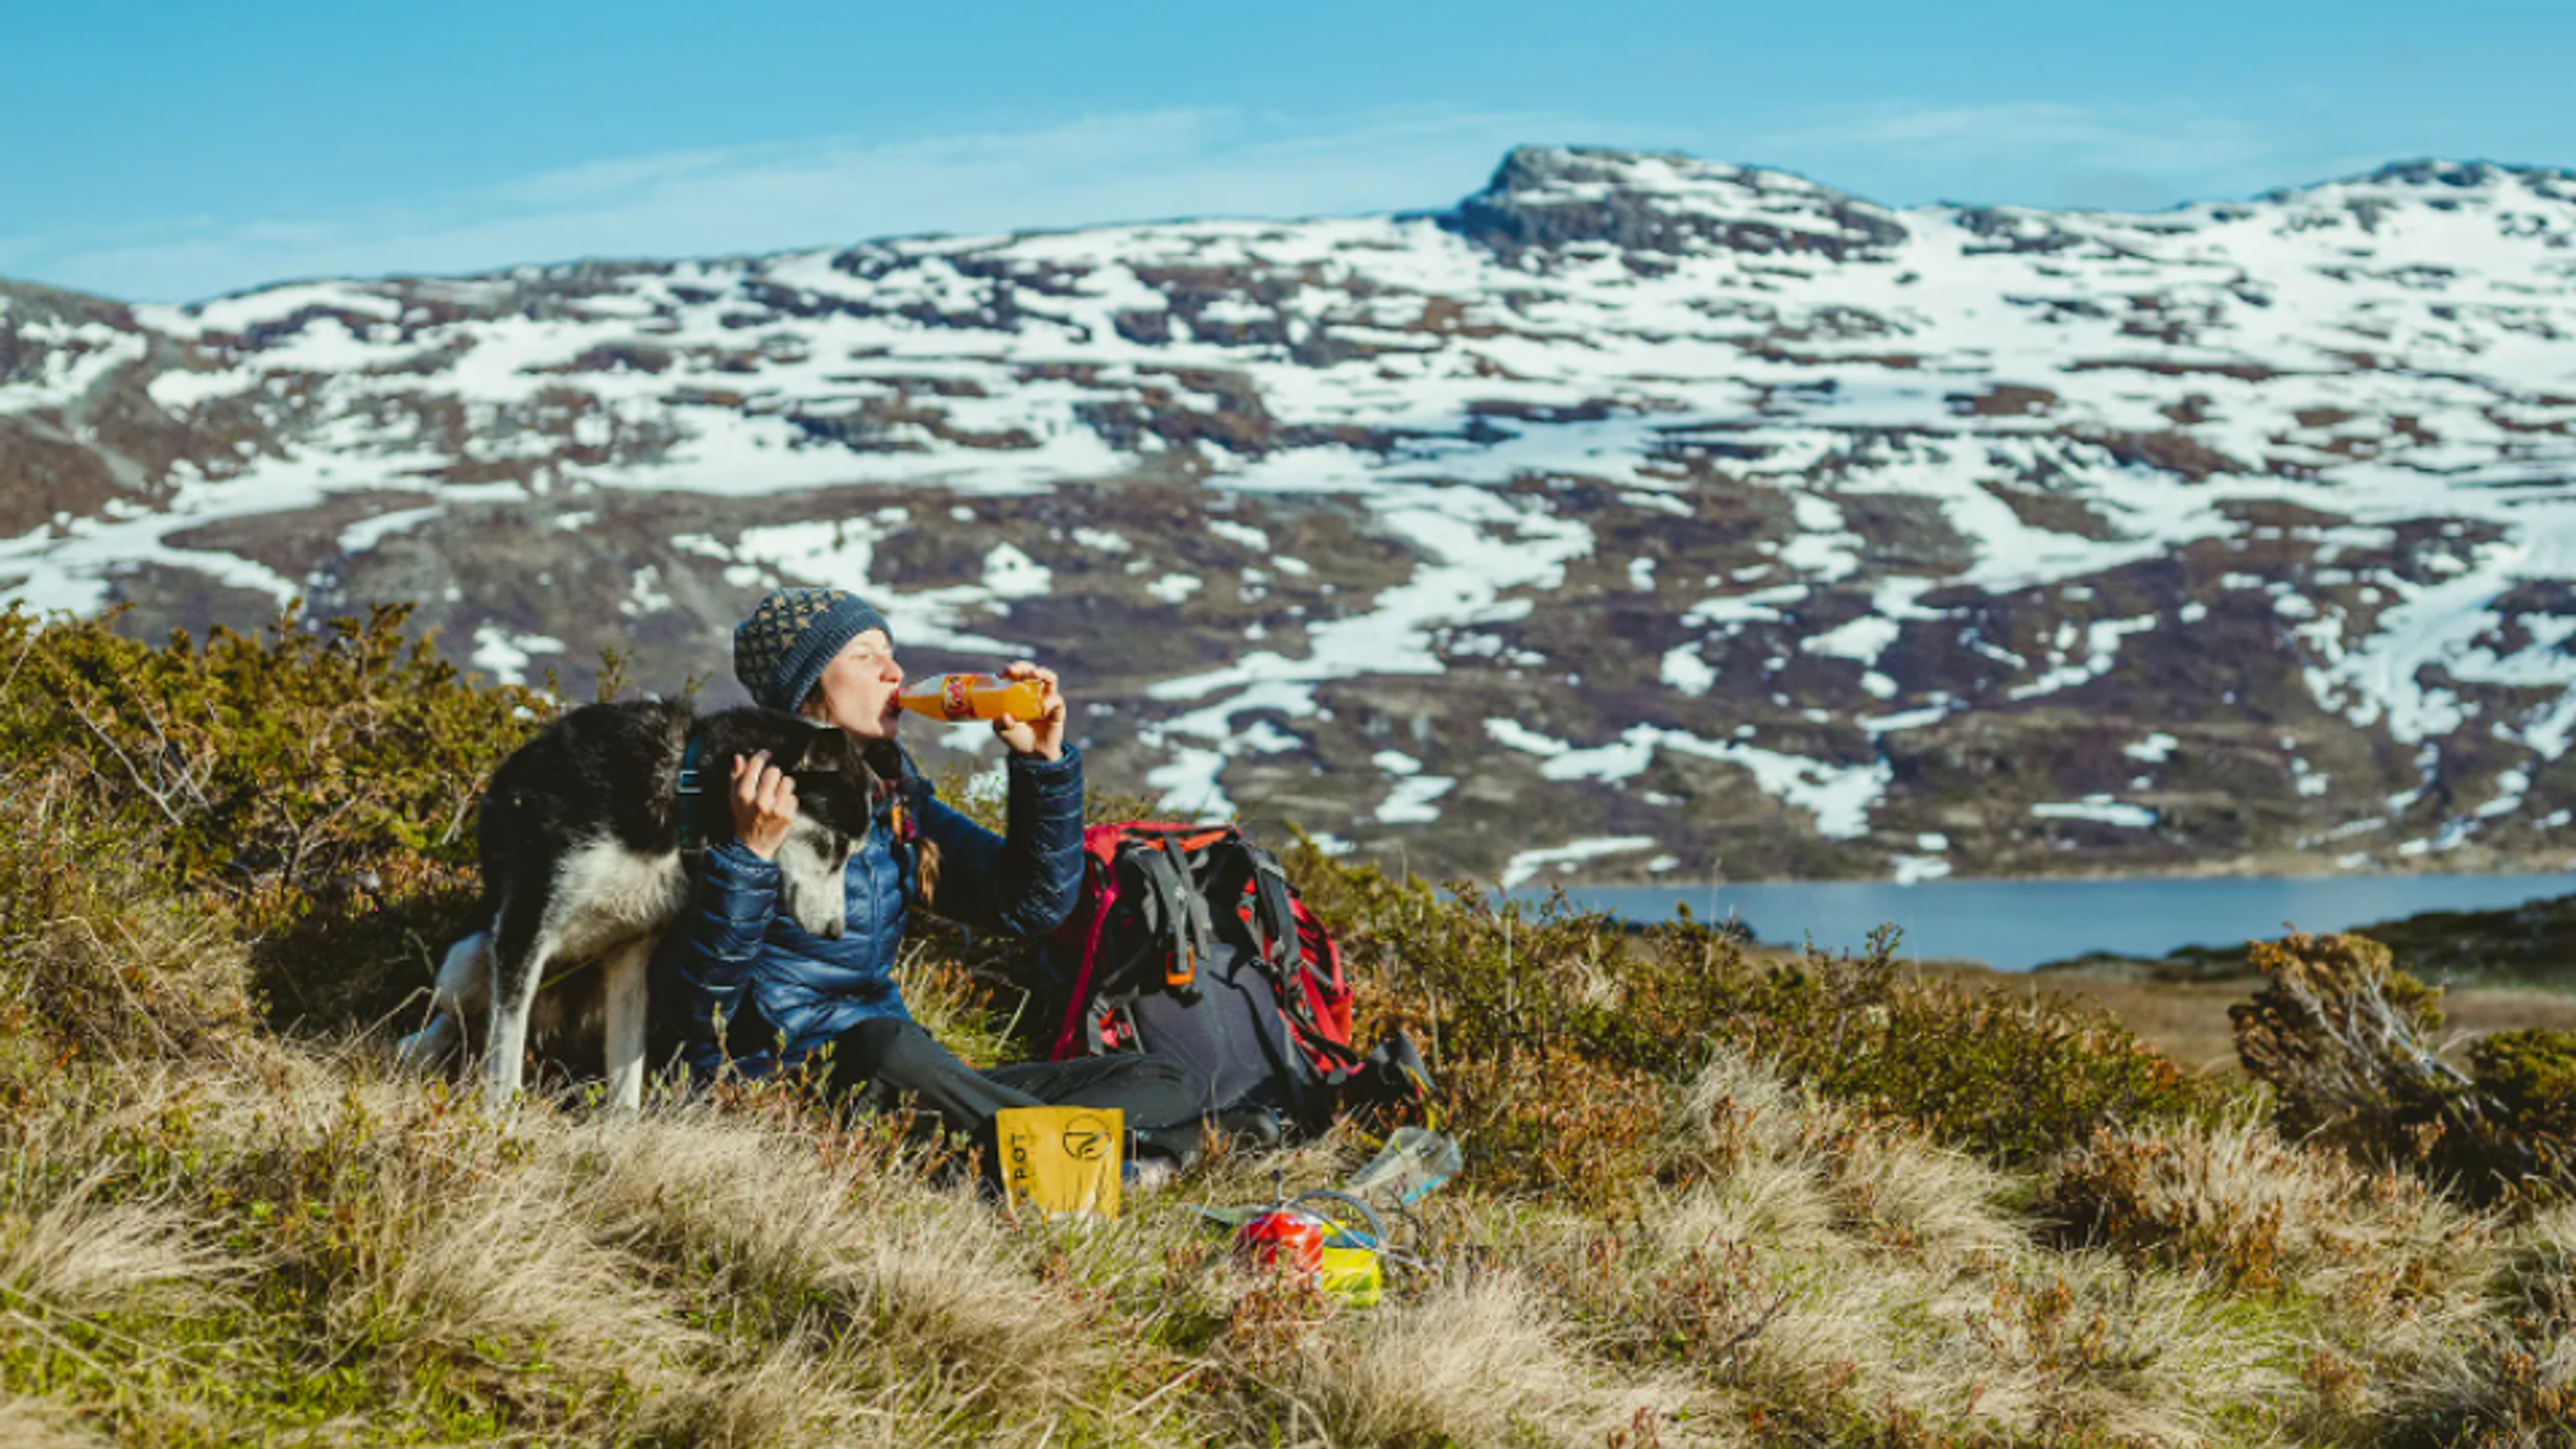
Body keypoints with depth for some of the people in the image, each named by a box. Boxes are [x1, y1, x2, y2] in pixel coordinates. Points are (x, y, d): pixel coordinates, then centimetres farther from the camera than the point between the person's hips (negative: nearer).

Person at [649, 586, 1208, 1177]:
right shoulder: (736, 797, -9)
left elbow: (1030, 903, 14)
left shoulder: (897, 801, 12)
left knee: (1161, 1086, -2)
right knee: (885, 1044, -40)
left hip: (890, 1082, 8)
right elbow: (691, 1005, -18)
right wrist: (750, 853, -31)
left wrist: (1043, 761, 3)